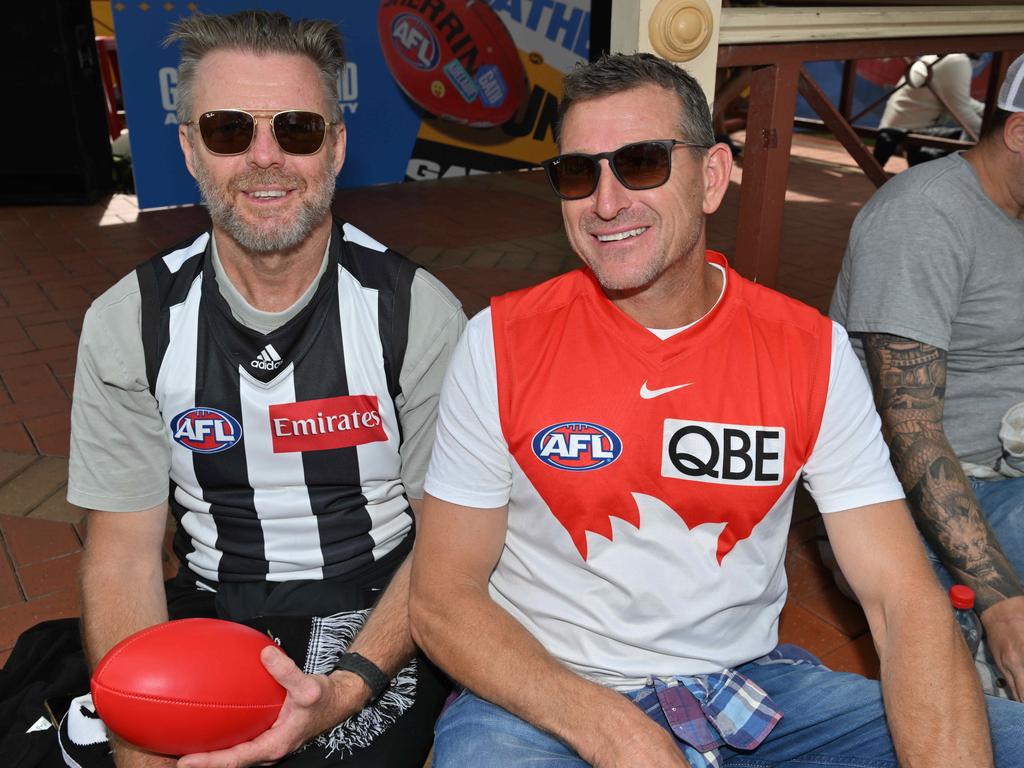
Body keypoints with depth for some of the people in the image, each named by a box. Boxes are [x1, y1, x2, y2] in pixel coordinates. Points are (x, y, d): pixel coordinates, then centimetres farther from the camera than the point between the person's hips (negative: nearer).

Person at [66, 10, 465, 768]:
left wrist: (343, 692, -23)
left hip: (375, 618, -1)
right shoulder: (128, 322, -3)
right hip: (206, 611, 2)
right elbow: (124, 555, -2)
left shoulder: (419, 313, -10)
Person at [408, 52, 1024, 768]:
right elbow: (442, 599, -8)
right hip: (549, 696, -2)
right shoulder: (502, 344, -10)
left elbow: (906, 601, -6)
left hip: (749, 684, 3)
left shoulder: (812, 351, -5)